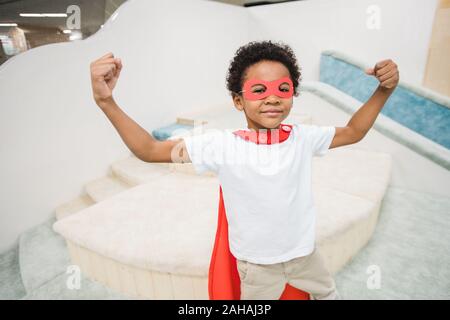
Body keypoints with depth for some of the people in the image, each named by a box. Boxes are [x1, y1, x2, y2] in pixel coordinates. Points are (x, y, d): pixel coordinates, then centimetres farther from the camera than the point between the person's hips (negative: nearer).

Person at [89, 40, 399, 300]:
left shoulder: (303, 136, -13)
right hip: (257, 265, -3)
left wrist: (384, 90, -11)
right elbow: (151, 150, -22)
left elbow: (352, 132, 3)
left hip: (306, 252, 4)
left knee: (330, 293, 33)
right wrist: (107, 101, -33)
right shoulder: (222, 145, -24)